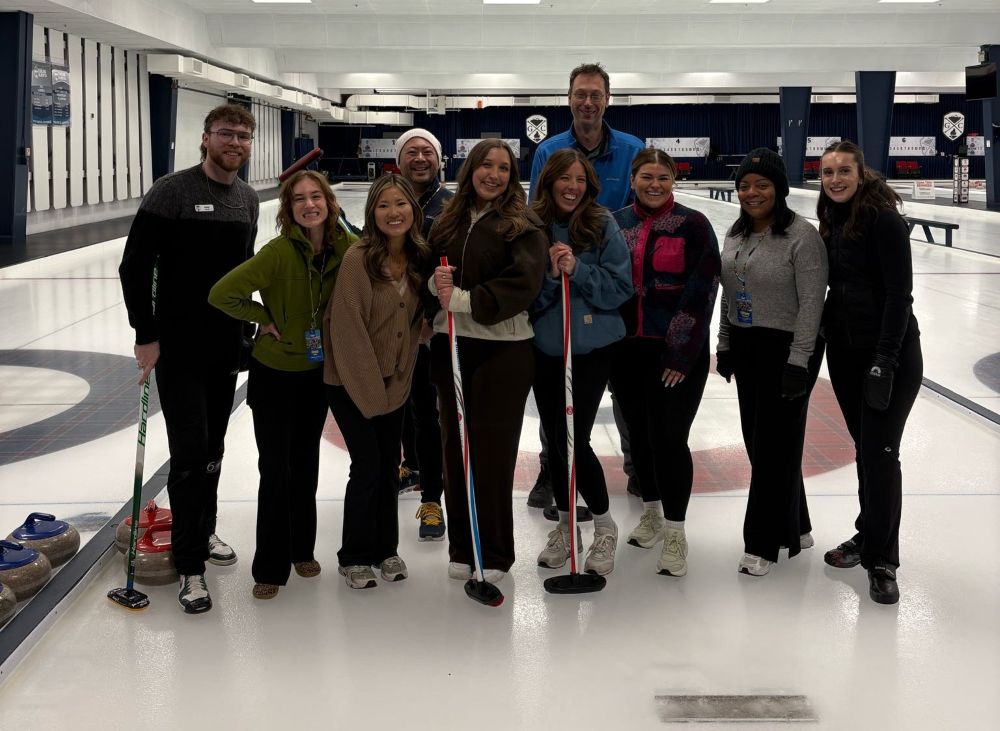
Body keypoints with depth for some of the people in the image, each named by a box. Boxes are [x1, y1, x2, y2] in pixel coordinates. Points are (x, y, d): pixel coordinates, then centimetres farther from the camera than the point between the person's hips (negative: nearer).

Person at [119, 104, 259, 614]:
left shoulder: (248, 199, 7)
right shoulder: (172, 191, -12)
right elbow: (135, 266, -12)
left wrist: (245, 323, 16)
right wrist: (146, 335, -14)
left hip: (226, 345, 6)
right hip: (177, 346, -6)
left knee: (212, 450, 15)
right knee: (190, 452, -7)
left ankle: (202, 531, 34)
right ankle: (190, 565, 2)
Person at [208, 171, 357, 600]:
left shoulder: (348, 247, -11)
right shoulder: (279, 251, -24)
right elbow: (222, 294, -27)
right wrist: (264, 319, -17)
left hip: (317, 371, 4)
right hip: (274, 372, -4)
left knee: (305, 463, 17)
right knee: (276, 469, -1)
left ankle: (301, 549, 33)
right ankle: (270, 568, 13)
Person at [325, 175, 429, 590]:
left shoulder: (420, 258, 0)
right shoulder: (359, 259, -18)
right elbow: (349, 328, -18)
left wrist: (397, 381, -1)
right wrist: (369, 388, -16)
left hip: (392, 381, 6)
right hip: (350, 382, -5)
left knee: (390, 466, 11)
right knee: (367, 465, -3)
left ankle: (385, 549, 28)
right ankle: (354, 558, 15)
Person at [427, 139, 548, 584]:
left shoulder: (523, 225, -4)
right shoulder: (448, 221, 11)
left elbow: (522, 284, -15)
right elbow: (428, 271, 16)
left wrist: (464, 301, -18)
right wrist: (434, 281, -8)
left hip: (502, 349, -5)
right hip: (451, 344, 5)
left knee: (493, 450, -2)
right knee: (455, 446, 8)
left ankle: (494, 556, 11)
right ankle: (461, 549, 21)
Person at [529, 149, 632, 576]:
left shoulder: (603, 226, -6)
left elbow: (620, 288, -8)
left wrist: (577, 270, -19)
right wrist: (549, 274, -18)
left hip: (591, 348, -3)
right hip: (544, 348, 3)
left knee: (573, 439, -9)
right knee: (554, 439, 12)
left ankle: (604, 525, 13)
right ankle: (564, 525, 31)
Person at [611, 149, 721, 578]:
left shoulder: (693, 225, -6)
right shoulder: (616, 224, 6)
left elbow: (700, 293, -10)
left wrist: (680, 354, -12)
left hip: (678, 351, -4)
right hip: (627, 349, 4)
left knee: (668, 437, -8)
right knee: (639, 434, 13)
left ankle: (674, 532, 3)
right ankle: (651, 512, 32)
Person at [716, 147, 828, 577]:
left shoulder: (802, 235, -14)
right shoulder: (736, 234, 9)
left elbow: (811, 304, -17)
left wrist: (798, 361, -19)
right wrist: (725, 345, 15)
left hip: (786, 350, -8)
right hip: (746, 348, 8)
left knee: (776, 444, -1)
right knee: (758, 441, 12)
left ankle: (763, 544, 8)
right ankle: (793, 529, 28)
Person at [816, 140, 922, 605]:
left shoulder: (883, 219, -14)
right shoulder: (831, 222, 9)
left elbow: (898, 294, -18)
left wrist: (885, 359, -21)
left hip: (891, 353, -7)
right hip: (845, 352, 7)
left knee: (880, 452, -6)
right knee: (864, 449, 15)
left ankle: (882, 560, 4)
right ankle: (868, 536, 27)